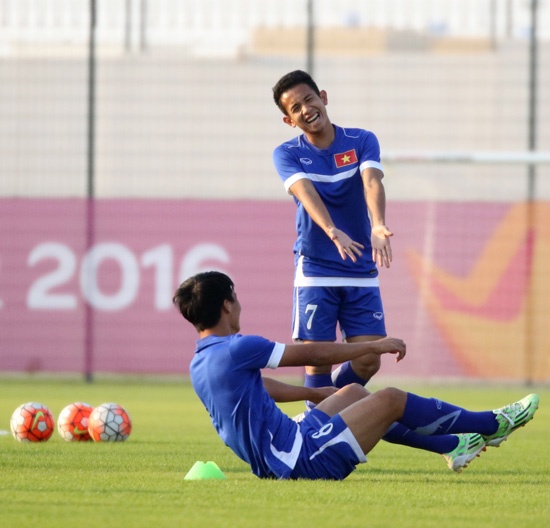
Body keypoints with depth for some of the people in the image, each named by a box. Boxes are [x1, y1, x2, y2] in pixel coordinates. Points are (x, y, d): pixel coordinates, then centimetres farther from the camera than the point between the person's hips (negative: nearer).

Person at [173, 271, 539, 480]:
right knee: (389, 400, -1)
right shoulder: (236, 349, -20)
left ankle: (450, 445, 33)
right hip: (303, 460, -10)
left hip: (275, 465, 10)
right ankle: (490, 425, 17)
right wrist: (375, 346, 0)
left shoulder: (200, 364, 8)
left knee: (353, 394, 25)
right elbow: (313, 354, -11)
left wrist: (313, 393, 38)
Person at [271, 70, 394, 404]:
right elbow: (306, 193, -23)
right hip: (315, 272, -2)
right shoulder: (287, 155, -3)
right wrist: (333, 232, -44)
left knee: (368, 362, -2)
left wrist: (378, 226, -41)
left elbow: (372, 182, -19)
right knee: (319, 362, -7)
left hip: (362, 273, 2)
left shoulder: (362, 141, 0)